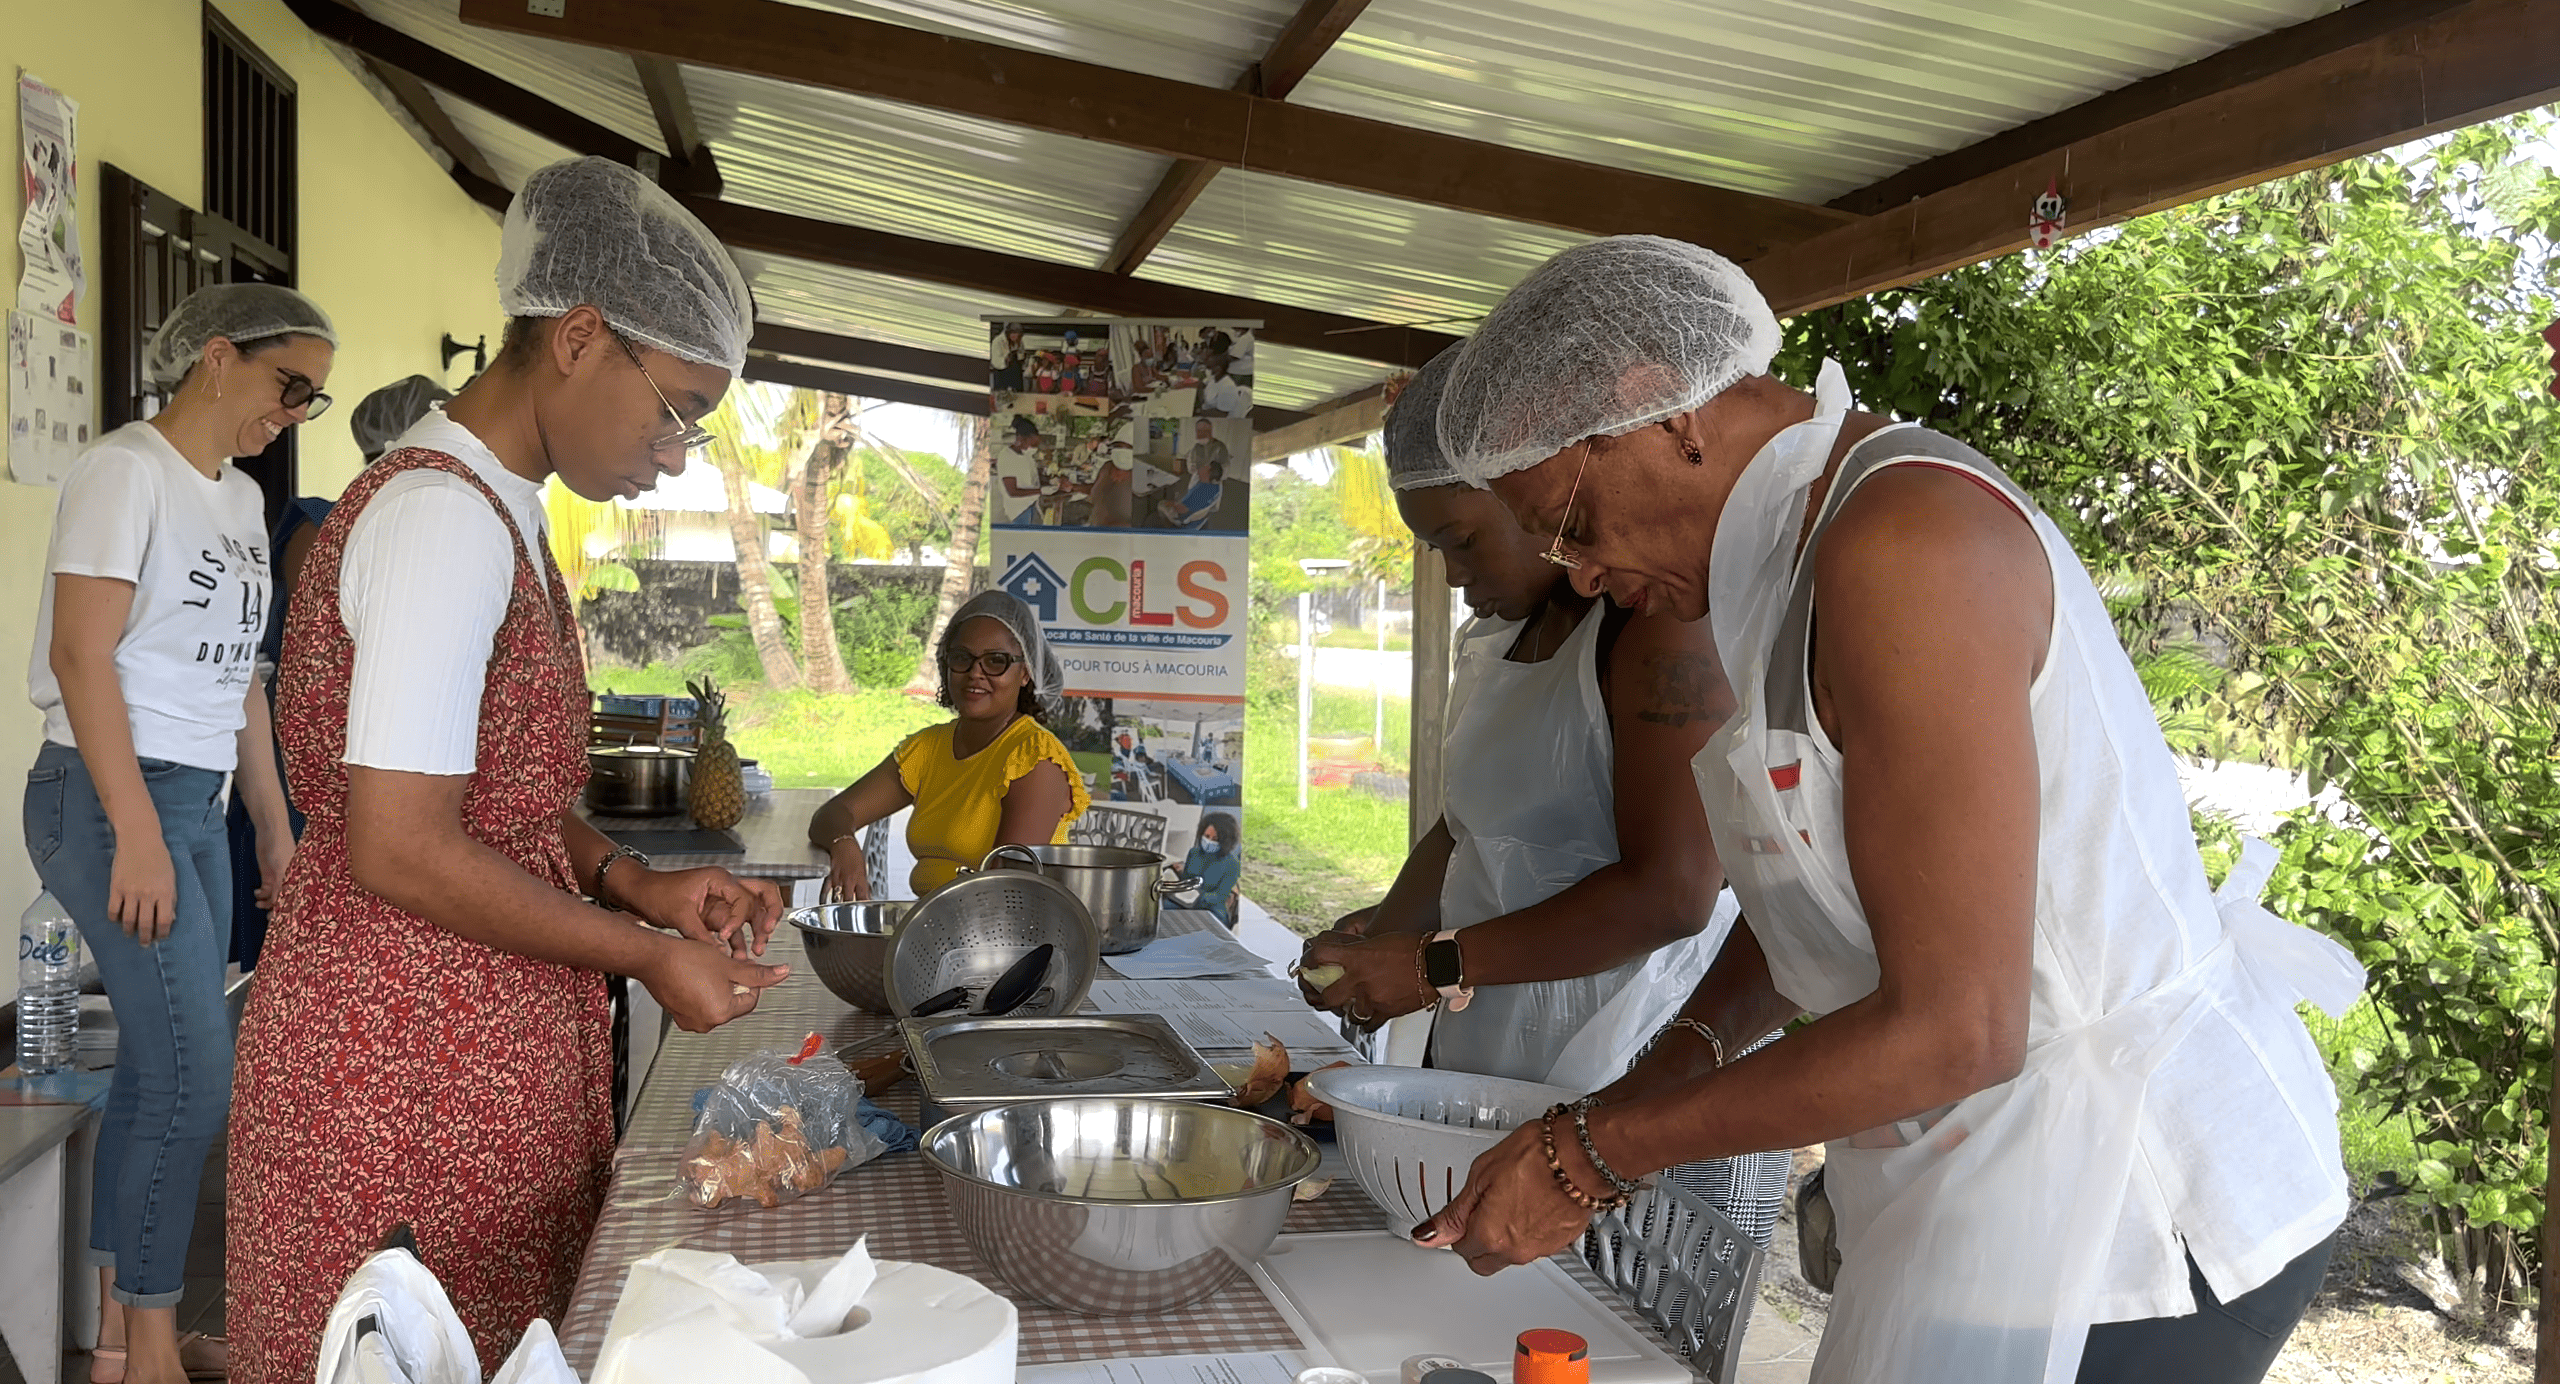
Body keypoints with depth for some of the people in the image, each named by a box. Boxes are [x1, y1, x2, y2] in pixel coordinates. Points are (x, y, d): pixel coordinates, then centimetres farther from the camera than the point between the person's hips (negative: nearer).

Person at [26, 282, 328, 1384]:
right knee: (194, 1075, -7)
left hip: (197, 801, 8)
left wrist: (273, 822, 18)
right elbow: (80, 653, -16)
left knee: (161, 1071, 10)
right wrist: (137, 834, -19)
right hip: (113, 797, -8)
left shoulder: (241, 498, 15)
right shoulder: (127, 471, -10)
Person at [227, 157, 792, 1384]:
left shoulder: (497, 511, 11)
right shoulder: (444, 520, -20)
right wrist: (644, 954, -15)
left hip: (475, 1032, 9)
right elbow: (401, 849, -23)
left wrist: (632, 882, 3)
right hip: (403, 1052, -9)